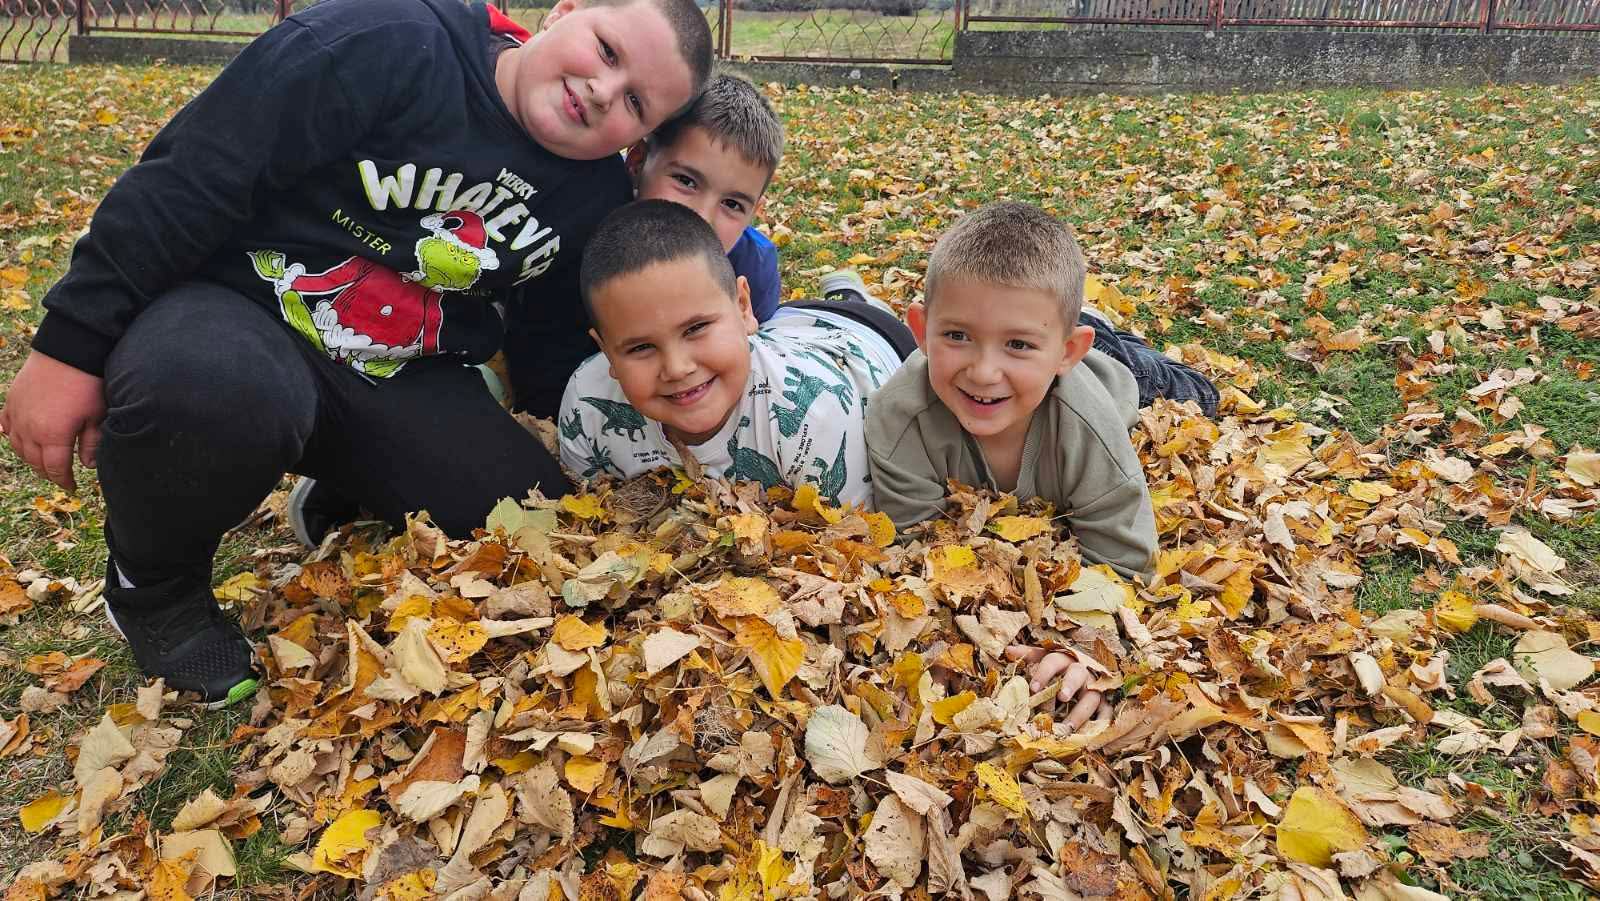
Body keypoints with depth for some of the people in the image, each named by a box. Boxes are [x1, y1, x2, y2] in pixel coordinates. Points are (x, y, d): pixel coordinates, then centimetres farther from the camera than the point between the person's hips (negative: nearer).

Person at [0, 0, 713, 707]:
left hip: (407, 384, 5)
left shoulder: (600, 196, -1)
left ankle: (349, 506, 18)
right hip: (235, 309, -4)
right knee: (214, 392, -41)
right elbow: (190, 177, -20)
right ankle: (150, 579, -4)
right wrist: (73, 343, -19)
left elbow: (558, 333, 15)